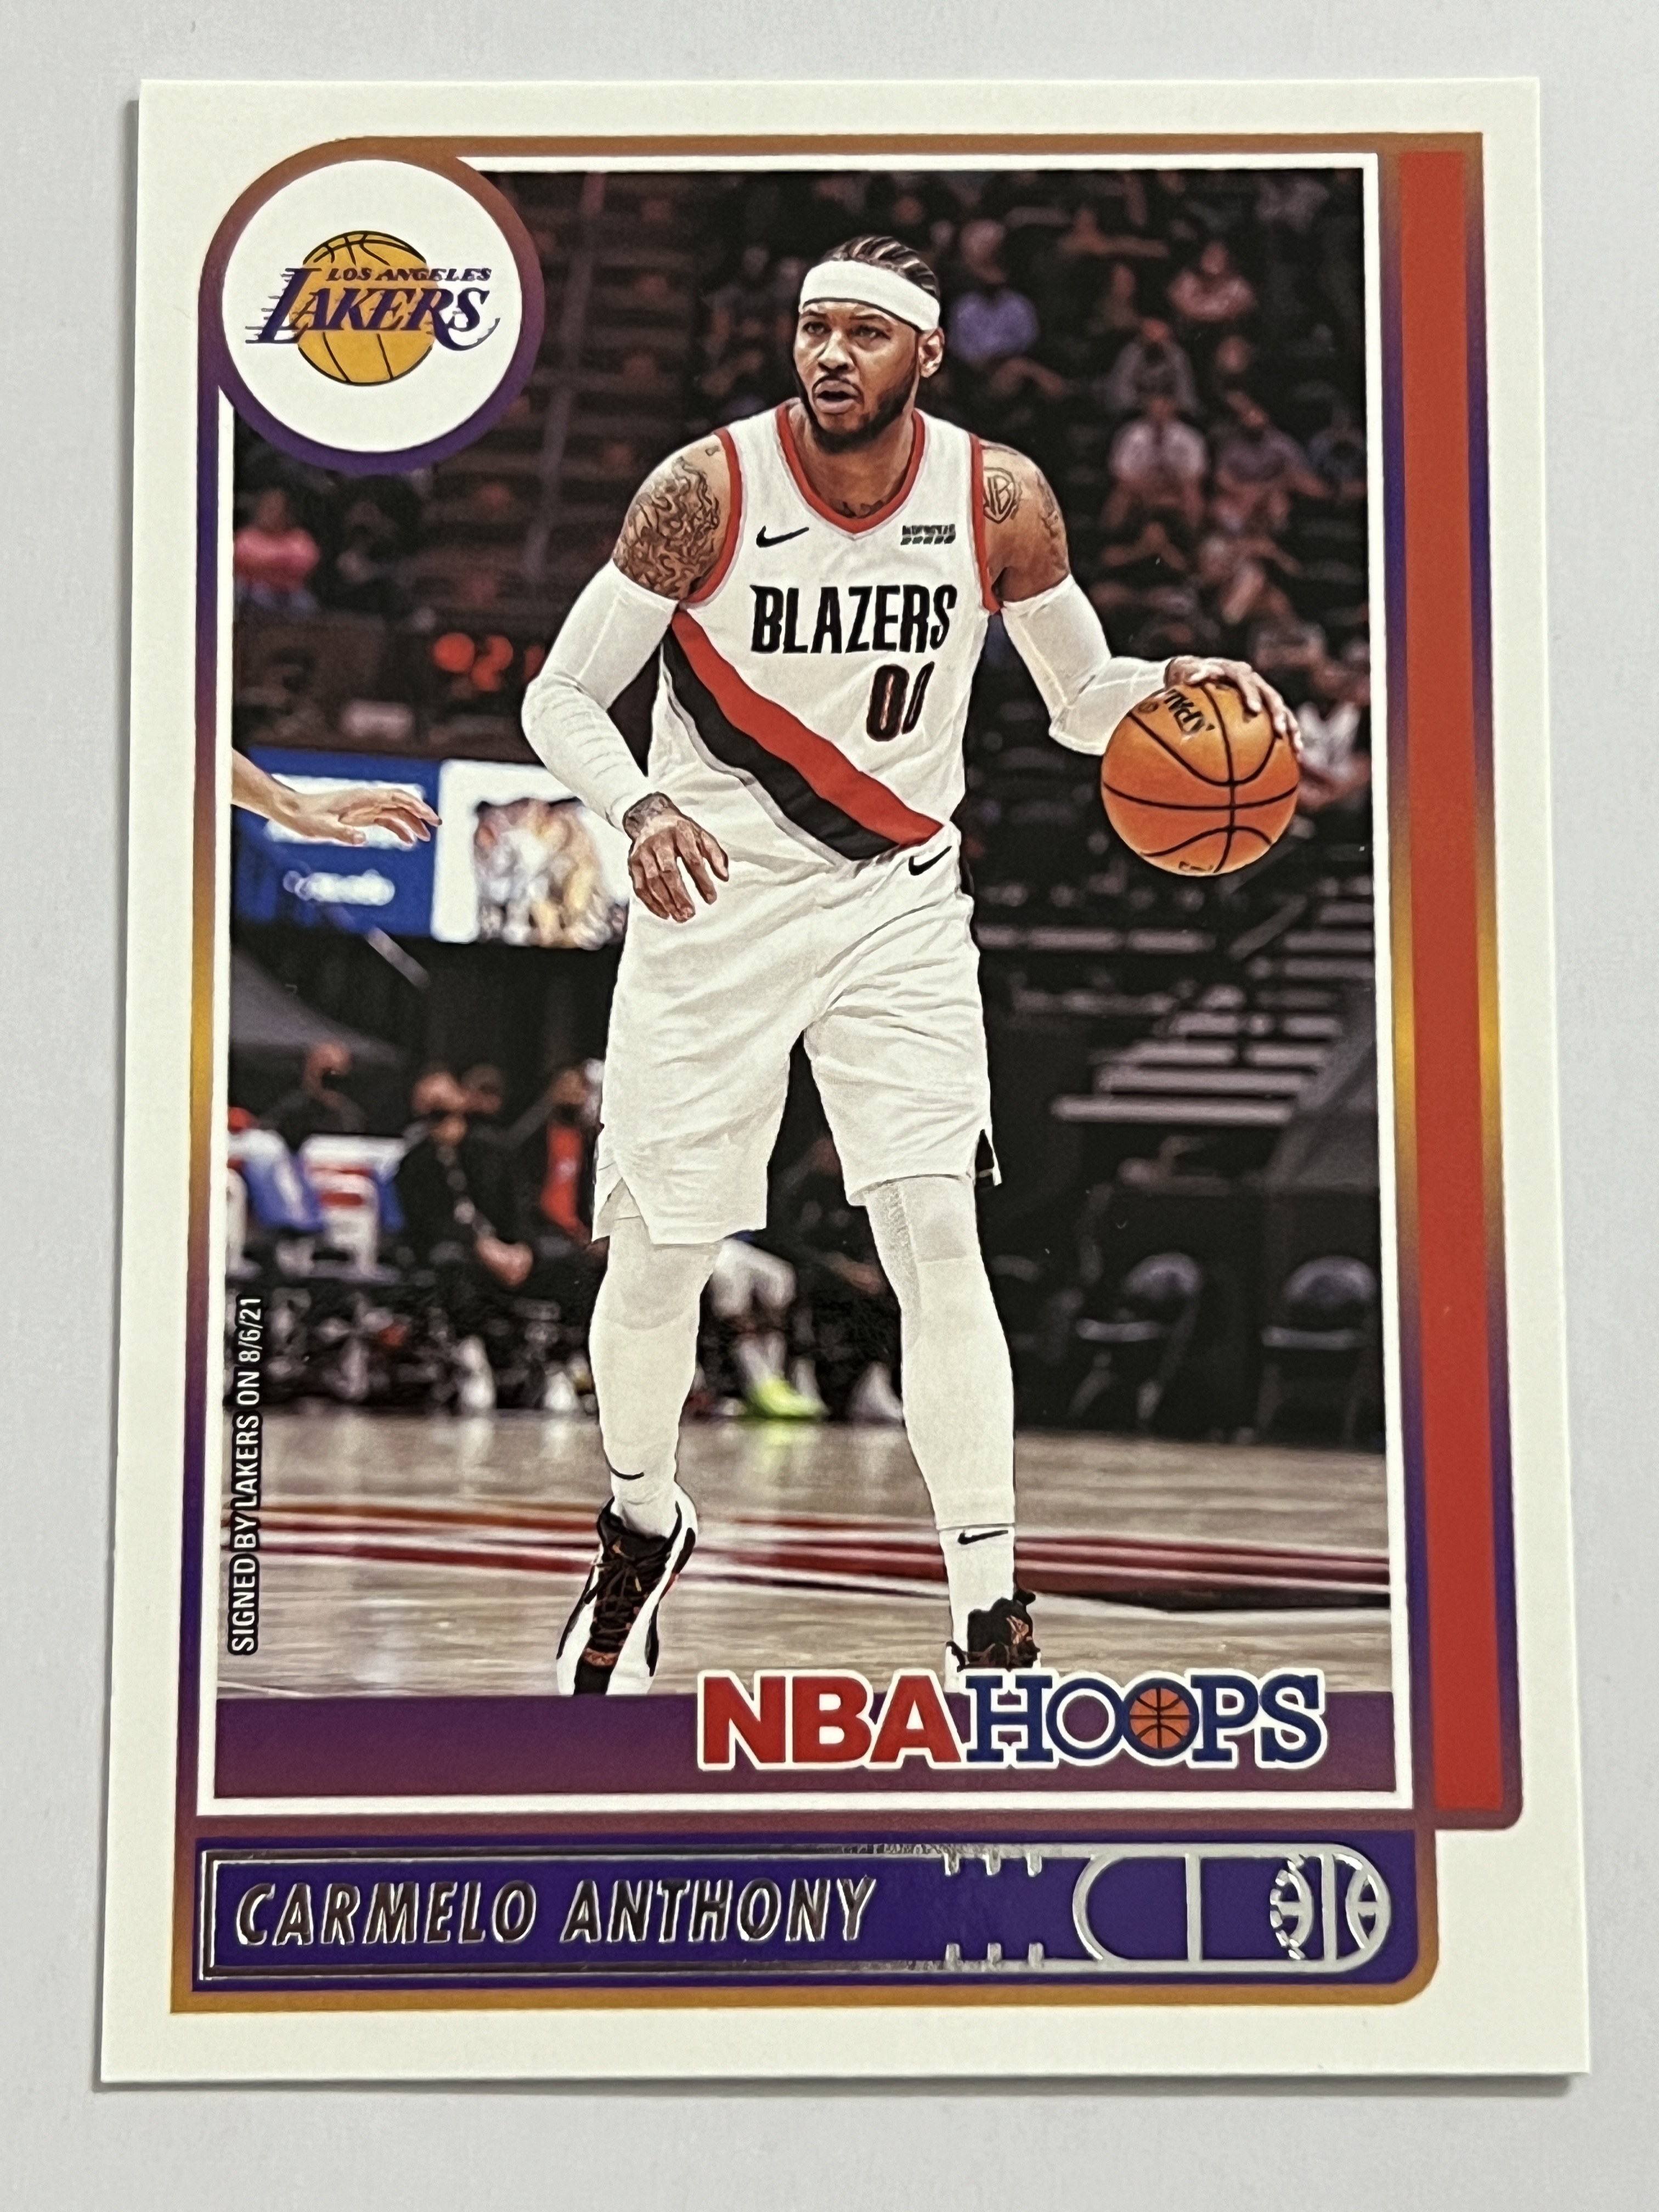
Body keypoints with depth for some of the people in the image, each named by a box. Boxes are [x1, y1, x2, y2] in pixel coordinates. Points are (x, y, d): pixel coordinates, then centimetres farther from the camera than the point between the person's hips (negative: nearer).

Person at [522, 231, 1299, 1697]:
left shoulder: (1002, 501, -7)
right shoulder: (708, 490, -13)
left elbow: (1080, 701, 7)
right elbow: (561, 699, -8)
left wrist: (1177, 686, -16)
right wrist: (642, 807, -28)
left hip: (901, 905, 1)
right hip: (714, 901, 0)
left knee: (938, 1236, -12)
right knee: (660, 1256, 5)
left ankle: (990, 1628, -6)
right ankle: (643, 1525, 35)